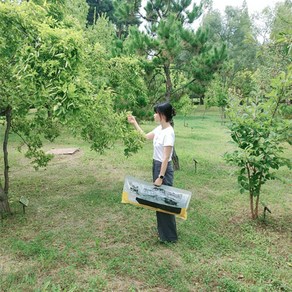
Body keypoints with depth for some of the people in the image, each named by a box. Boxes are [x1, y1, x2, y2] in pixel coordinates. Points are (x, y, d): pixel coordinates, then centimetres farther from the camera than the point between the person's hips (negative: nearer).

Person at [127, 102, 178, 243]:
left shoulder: (168, 132, -23)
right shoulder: (159, 129, 4)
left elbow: (166, 158, -23)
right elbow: (145, 137, 22)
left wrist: (160, 177, -21)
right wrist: (134, 123, 19)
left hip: (164, 168, -9)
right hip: (156, 165, 10)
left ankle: (169, 236, 17)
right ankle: (163, 231, 35)